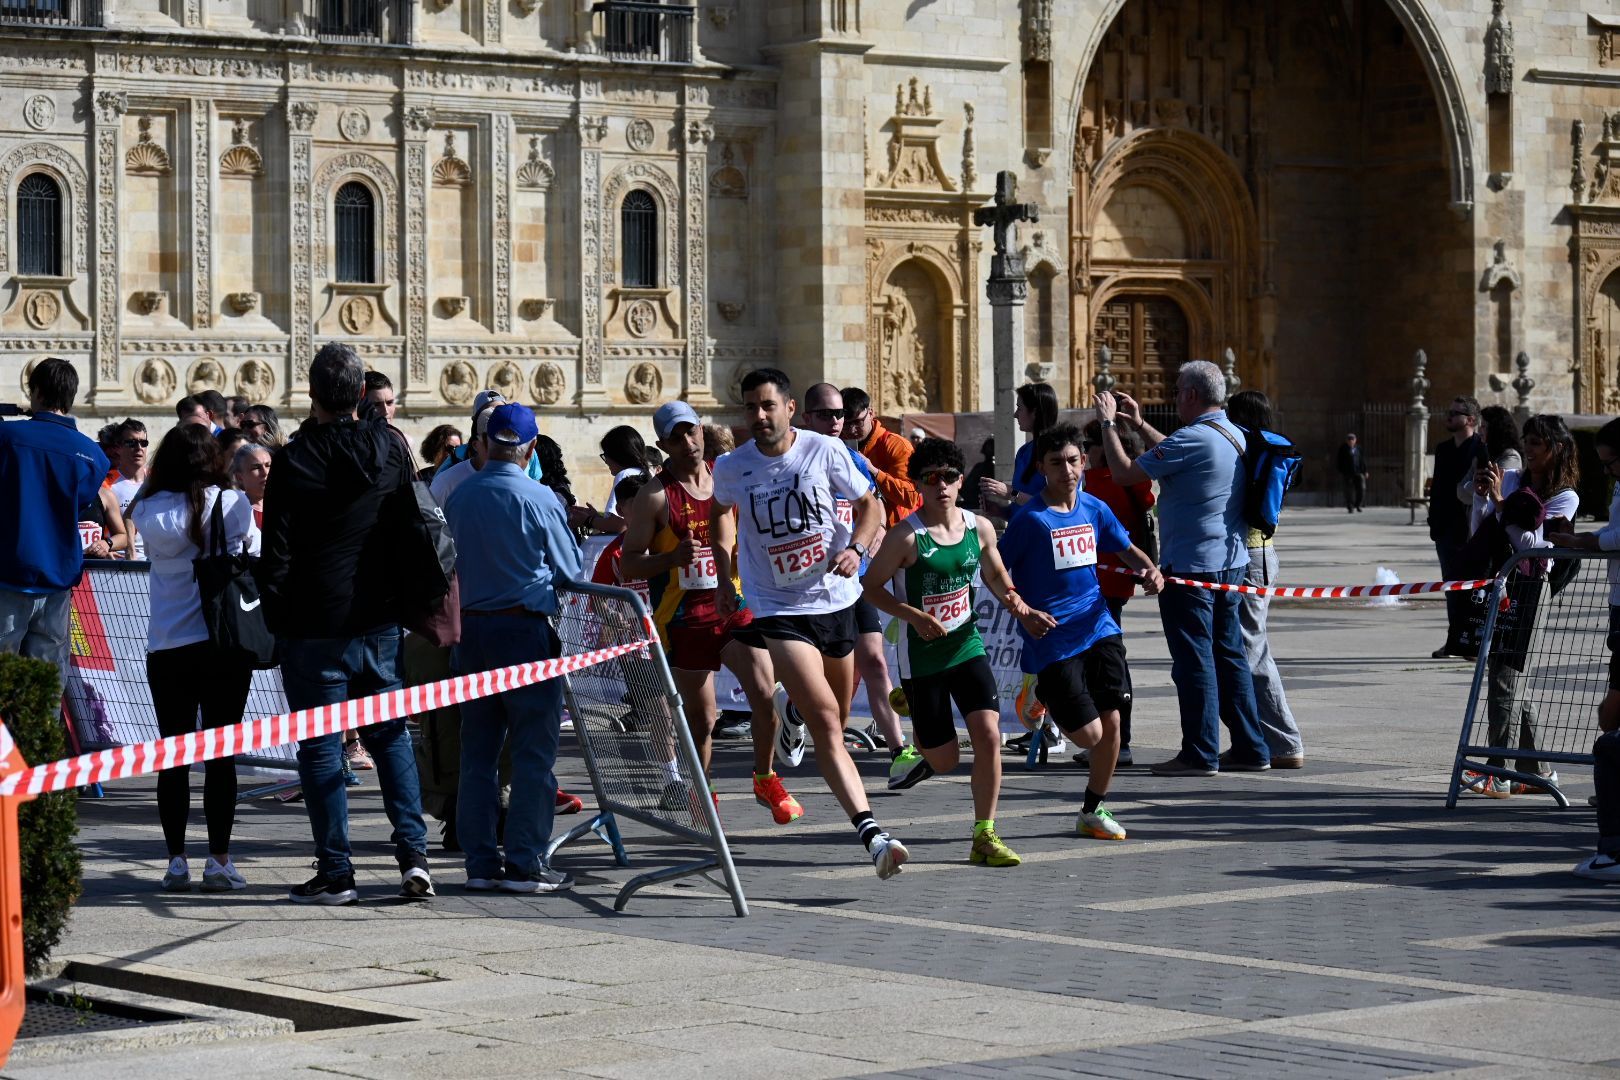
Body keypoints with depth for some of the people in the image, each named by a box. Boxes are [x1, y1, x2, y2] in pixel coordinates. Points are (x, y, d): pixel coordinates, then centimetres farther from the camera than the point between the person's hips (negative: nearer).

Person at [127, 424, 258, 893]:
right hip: (225, 643, -2)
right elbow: (256, 555, 2)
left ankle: (176, 860, 7)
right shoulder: (231, 503, -6)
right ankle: (218, 860, 1)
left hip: (165, 649, 2)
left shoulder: (149, 511, -1)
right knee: (221, 754, 3)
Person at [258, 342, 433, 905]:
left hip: (315, 626, -4)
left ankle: (335, 873, 4)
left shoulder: (295, 461, -11)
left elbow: (276, 555, -10)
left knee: (321, 747, 3)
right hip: (380, 620, 4)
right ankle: (413, 855, 5)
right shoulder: (390, 447, 1)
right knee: (391, 735, 14)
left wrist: (276, 618, 0)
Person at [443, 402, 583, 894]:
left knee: (477, 751, 10)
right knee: (533, 751, 0)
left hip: (470, 628, 5)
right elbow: (570, 571, -1)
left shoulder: (458, 497, 3)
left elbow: (449, 564, 11)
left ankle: (480, 862, 12)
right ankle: (525, 864, -3)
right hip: (526, 629, -5)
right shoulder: (538, 499, -10)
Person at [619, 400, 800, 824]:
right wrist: (672, 558, -25)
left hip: (735, 604, 3)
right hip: (683, 615, -3)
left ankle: (765, 779, 9)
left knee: (764, 694, -12)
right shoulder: (656, 495, -8)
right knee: (702, 716, 3)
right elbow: (630, 564, -9)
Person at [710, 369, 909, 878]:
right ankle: (871, 833, -28)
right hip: (778, 609, -2)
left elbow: (868, 503, 8)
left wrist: (855, 548, -10)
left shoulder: (826, 450, -5)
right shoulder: (730, 468, -3)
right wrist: (724, 576, 13)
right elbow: (720, 511, 20)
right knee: (825, 722, -18)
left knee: (838, 718, 17)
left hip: (836, 599, 2)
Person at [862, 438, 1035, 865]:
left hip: (968, 646, 4)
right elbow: (871, 586, -9)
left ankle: (984, 837, -3)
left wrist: (1012, 600, -4)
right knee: (943, 761, 5)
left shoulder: (979, 528, -1)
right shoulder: (906, 537, -15)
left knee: (989, 735, -15)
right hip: (922, 657, -4)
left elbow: (995, 576, 16)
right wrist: (914, 616, -21)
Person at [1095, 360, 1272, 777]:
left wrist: (1107, 422, -3)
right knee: (1229, 656, 14)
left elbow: (1124, 472, -15)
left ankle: (1200, 754, 0)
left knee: (1193, 660, -3)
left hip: (1190, 566, -9)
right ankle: (1250, 748, 16)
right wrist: (1139, 424, 30)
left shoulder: (1193, 439, -19)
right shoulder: (1234, 436, 10)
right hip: (1230, 562, 9)